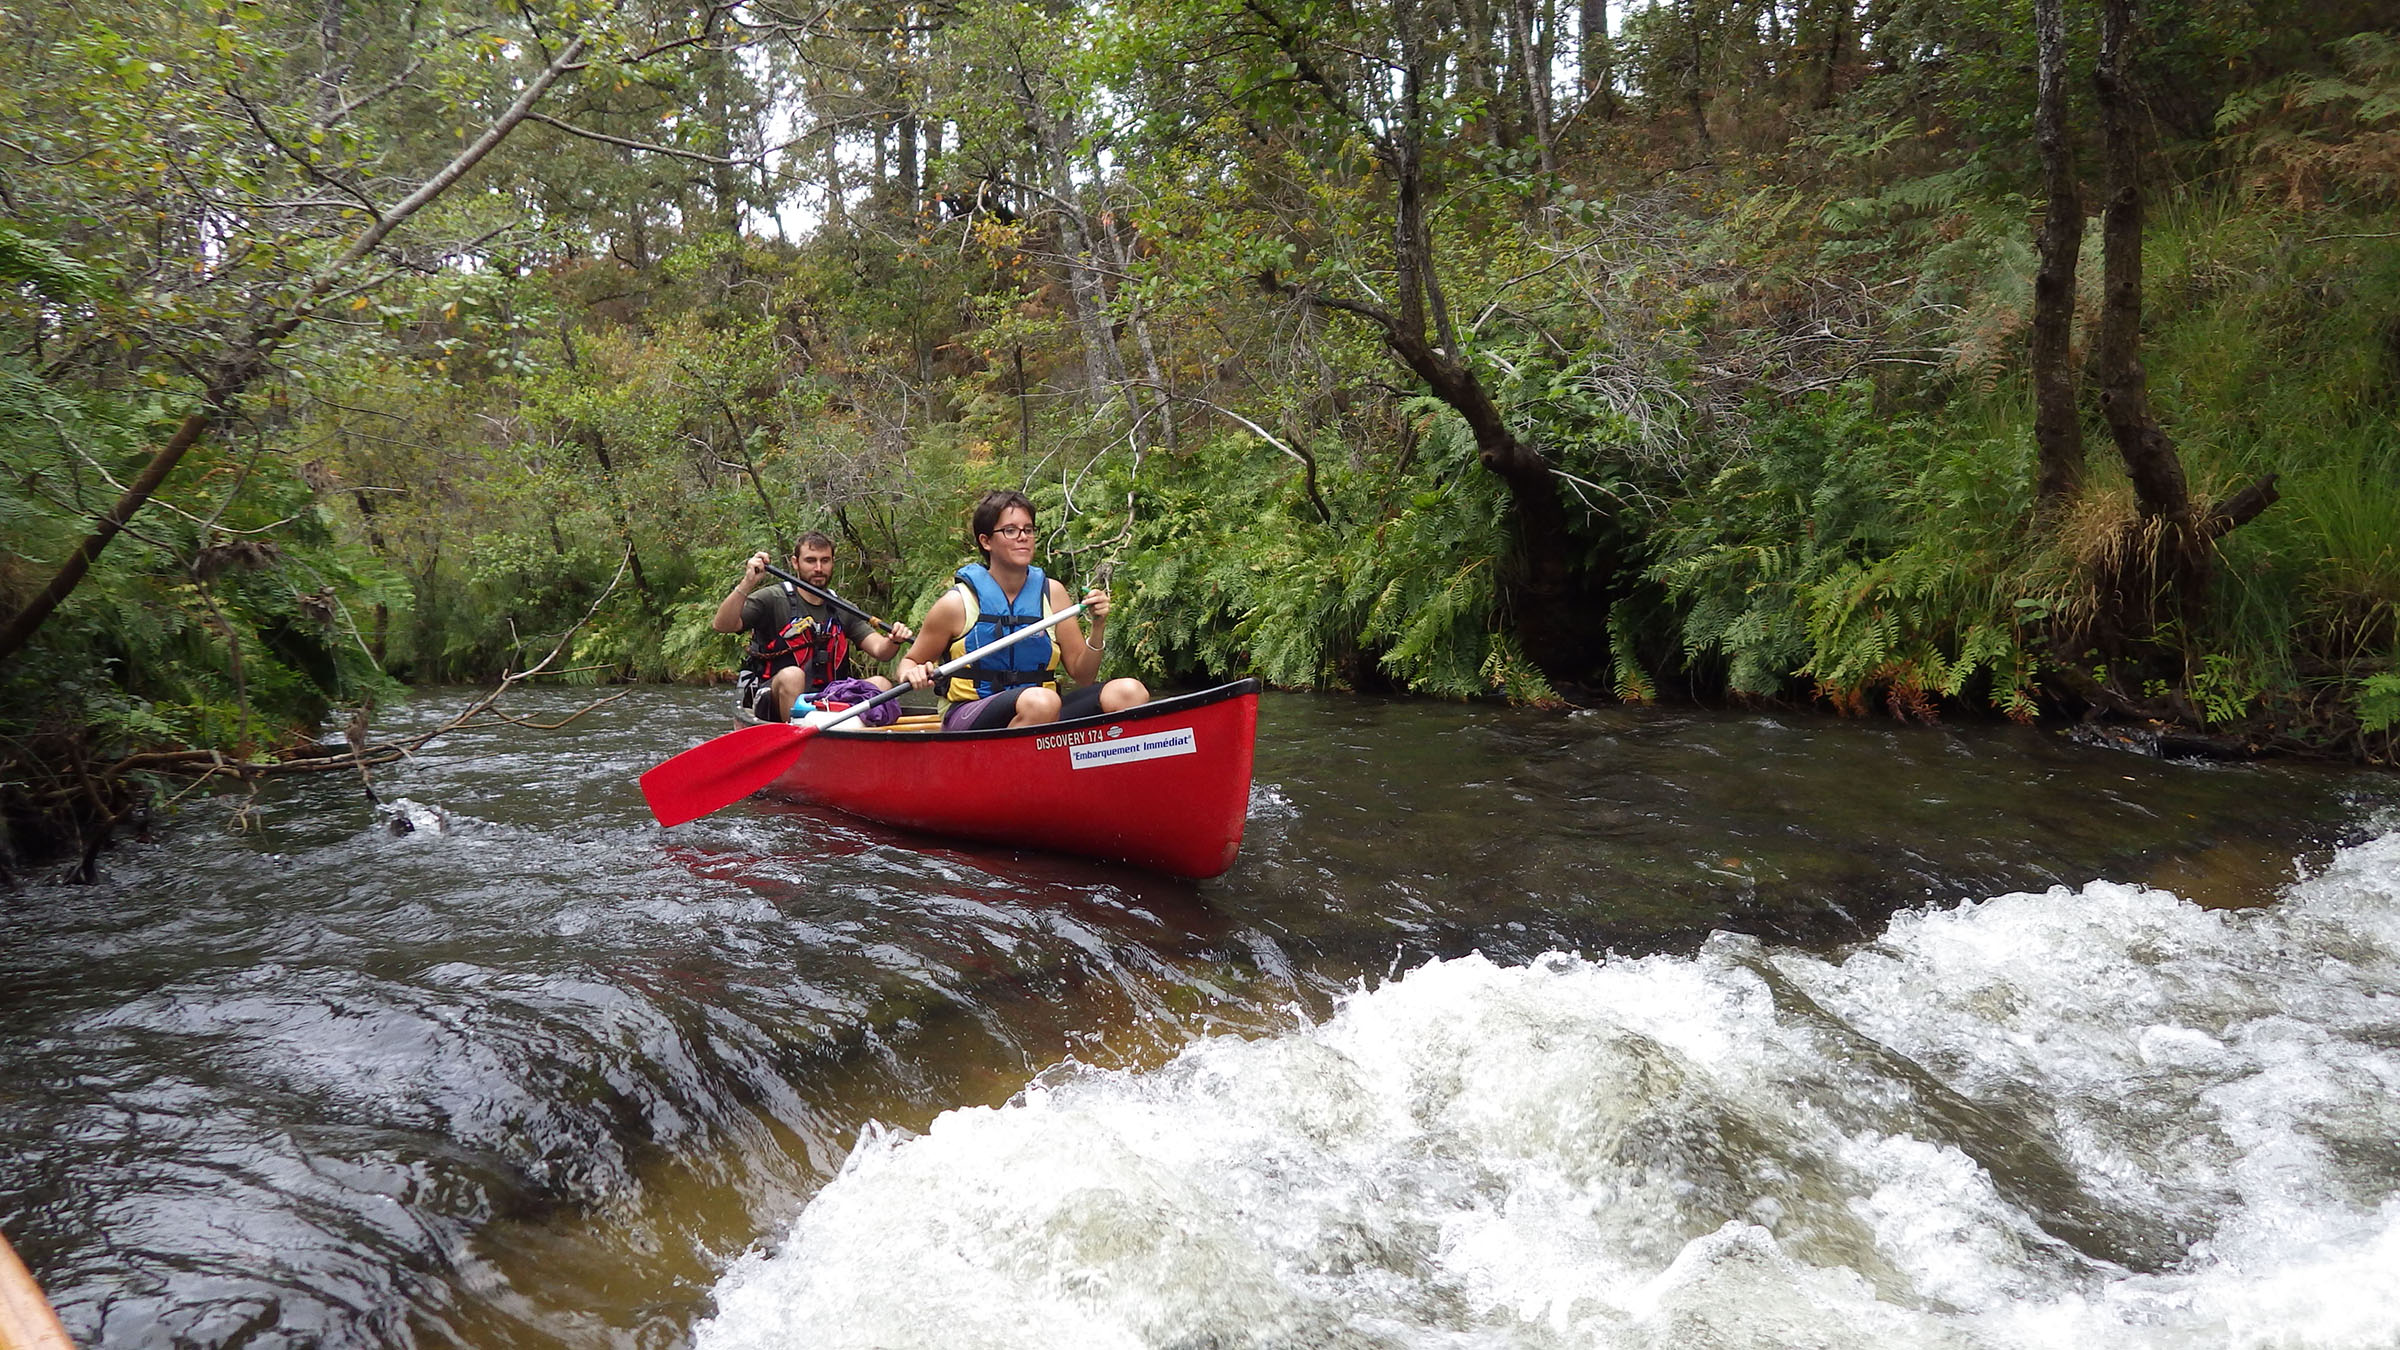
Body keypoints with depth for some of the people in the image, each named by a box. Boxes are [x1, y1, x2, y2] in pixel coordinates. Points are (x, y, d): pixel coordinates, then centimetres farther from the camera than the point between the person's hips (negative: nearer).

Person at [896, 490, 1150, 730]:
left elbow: (1083, 678, 9)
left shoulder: (1051, 593, 7)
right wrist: (913, 675, -15)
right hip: (970, 723, -4)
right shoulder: (958, 602, -3)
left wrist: (1098, 628, -7)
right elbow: (910, 661, 8)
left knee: (1130, 692, -19)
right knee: (1040, 701, -37)